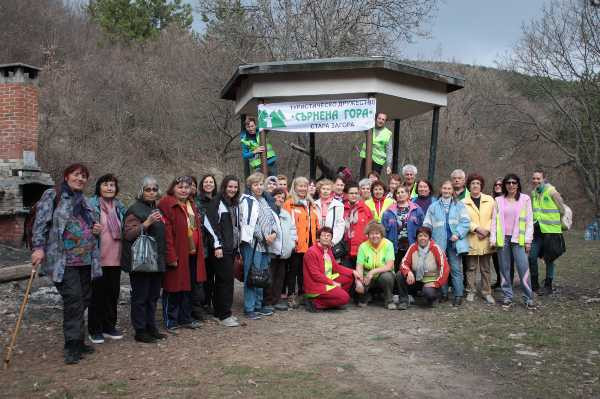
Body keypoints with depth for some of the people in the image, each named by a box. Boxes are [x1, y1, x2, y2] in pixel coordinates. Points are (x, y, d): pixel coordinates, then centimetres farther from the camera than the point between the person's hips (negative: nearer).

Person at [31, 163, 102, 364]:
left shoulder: (84, 201, 19)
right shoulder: (52, 195, -1)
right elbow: (41, 223, -8)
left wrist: (96, 229, 9)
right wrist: (38, 247, -18)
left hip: (85, 260, 7)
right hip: (63, 261, -7)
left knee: (84, 299, 8)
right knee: (73, 300, -13)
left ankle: (78, 342, 20)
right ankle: (73, 346, -4)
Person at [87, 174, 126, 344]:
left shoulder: (119, 207, 11)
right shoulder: (91, 205, -6)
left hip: (115, 258, 5)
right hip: (98, 258, -5)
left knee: (113, 293, 12)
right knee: (97, 294, 4)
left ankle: (109, 326, 26)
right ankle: (95, 330, 16)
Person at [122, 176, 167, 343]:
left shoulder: (157, 209, 16)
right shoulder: (135, 209, -8)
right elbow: (128, 234, -17)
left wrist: (163, 254, 16)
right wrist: (146, 223, -26)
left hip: (156, 259, 8)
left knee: (153, 295, 13)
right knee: (140, 296, -2)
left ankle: (151, 327, 23)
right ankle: (140, 331, 6)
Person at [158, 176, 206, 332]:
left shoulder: (191, 205, 15)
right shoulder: (167, 204, -12)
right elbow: (166, 232, -18)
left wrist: (199, 251, 13)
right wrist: (171, 256, -22)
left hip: (192, 253, 8)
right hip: (177, 254, -8)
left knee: (188, 287, 16)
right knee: (173, 287, 2)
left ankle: (185, 318, 28)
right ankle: (171, 321, 14)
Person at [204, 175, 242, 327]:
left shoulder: (235, 204, 17)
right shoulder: (216, 201, -7)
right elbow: (211, 223, -14)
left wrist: (238, 246, 17)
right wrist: (217, 245, -17)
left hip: (232, 247, 7)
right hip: (221, 248, -7)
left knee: (222, 280, 12)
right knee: (226, 279, -9)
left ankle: (219, 311, 18)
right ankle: (224, 315, -4)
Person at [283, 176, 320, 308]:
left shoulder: (311, 204, 17)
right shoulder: (289, 203, -4)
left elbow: (316, 223, 20)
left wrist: (318, 240, 15)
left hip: (309, 244, 6)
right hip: (296, 245, -6)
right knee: (293, 270, 2)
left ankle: (302, 295, 23)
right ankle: (291, 296, 9)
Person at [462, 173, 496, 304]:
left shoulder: (490, 200, 6)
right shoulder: (464, 202, 1)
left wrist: (487, 230, -10)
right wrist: (477, 228, -16)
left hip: (486, 240, 1)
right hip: (471, 240, -1)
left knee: (485, 268, 9)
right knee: (471, 267, 6)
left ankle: (486, 292, 17)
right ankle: (470, 291, 16)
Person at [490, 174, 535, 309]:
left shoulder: (525, 199, 4)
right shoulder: (498, 200, 9)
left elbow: (529, 221, 3)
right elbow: (494, 220, 9)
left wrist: (528, 240, -3)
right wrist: (493, 239, 1)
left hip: (518, 239, -2)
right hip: (502, 239, 2)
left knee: (523, 269, -7)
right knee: (504, 269, 6)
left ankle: (528, 298, 2)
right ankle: (507, 297, 15)